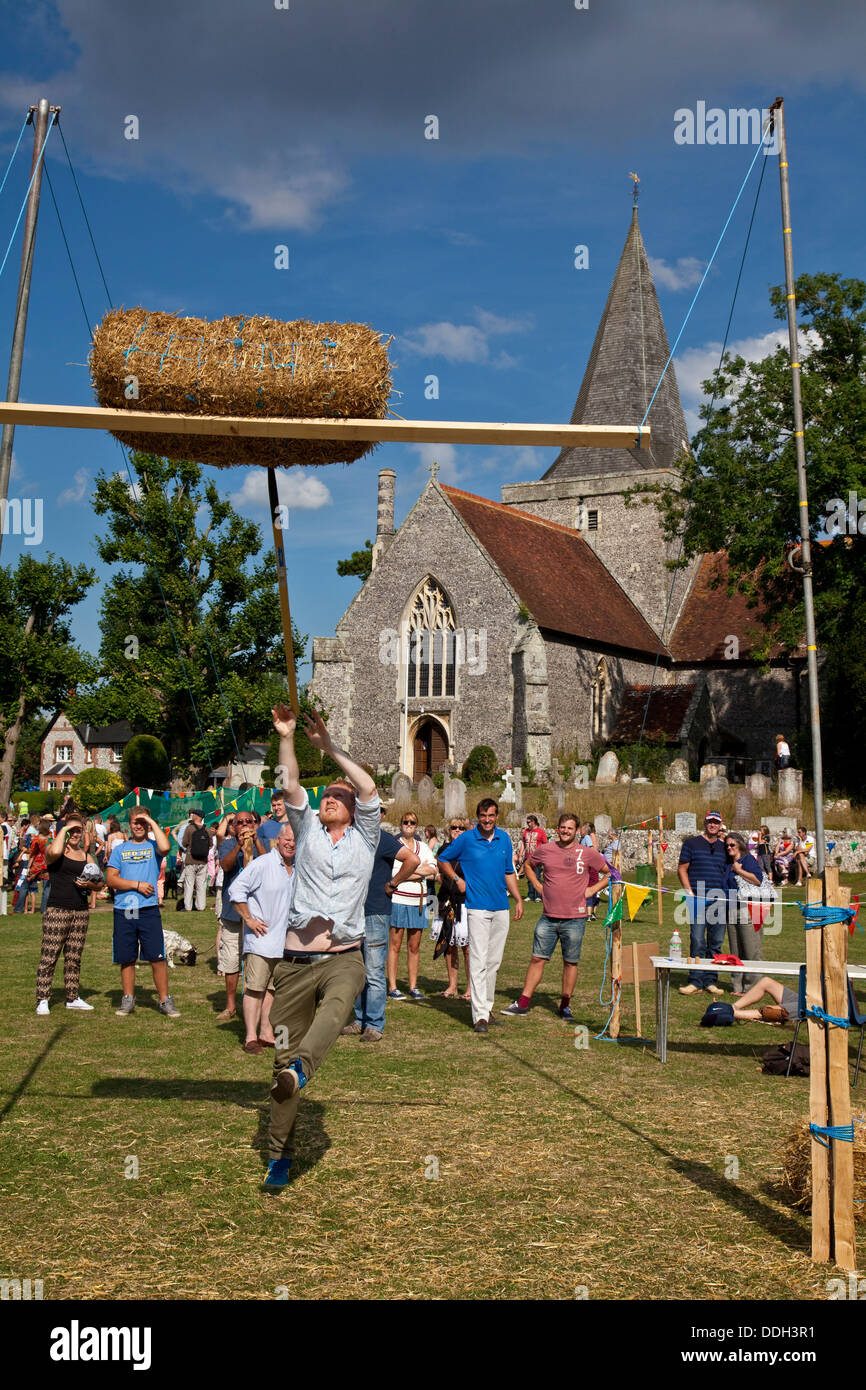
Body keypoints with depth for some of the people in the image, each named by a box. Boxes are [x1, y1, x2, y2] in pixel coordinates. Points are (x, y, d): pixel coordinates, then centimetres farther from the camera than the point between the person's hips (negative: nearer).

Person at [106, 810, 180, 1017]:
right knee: (126, 959, 8)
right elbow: (111, 878, 3)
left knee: (158, 958, -4)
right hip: (123, 911, 2)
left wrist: (152, 822, -9)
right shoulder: (120, 849, 12)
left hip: (148, 910, -2)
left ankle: (165, 1001, 5)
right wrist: (137, 885, -8)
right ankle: (128, 1000, 21)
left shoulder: (152, 846, 7)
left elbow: (165, 847, -18)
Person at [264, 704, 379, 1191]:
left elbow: (368, 787, -3)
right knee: (284, 1050, 2)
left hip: (345, 957, -2)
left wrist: (328, 745, -2)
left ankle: (299, 1072, -59)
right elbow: (291, 787, 3)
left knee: (336, 1006, -36)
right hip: (296, 960, 2)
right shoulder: (308, 832, 16)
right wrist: (287, 737, -5)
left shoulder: (364, 838, 11)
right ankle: (281, 1154, 11)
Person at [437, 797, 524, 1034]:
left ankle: (487, 1007, 22)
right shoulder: (466, 839, -3)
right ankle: (480, 1015, -10)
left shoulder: (504, 839, 9)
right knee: (478, 961, -9)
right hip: (477, 907, -5)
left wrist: (518, 900, 12)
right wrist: (458, 880, -2)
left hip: (501, 908, 5)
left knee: (494, 961, 11)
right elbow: (443, 859, 9)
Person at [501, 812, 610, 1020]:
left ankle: (565, 1006, 18)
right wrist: (538, 886, 10)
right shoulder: (545, 850, 4)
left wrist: (591, 890, 0)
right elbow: (528, 865, 23)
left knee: (570, 963, 6)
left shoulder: (587, 853, -1)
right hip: (548, 918, 2)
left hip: (574, 919, -1)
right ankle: (522, 1004, 9)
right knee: (537, 959, 4)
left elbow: (609, 873, 9)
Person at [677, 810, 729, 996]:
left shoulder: (723, 846, 15)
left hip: (719, 900, 4)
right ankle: (695, 982, -3)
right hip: (698, 898, -4)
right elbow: (682, 869, 3)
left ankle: (710, 981, 14)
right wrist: (690, 893, -7)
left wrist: (726, 895, 8)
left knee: (716, 943, 6)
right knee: (698, 942, -7)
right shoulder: (692, 843, 4)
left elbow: (727, 872, 21)